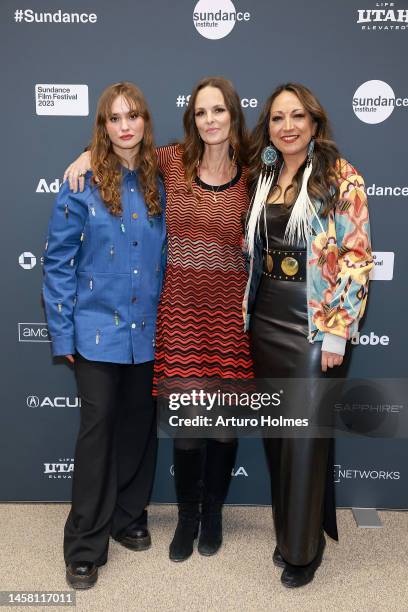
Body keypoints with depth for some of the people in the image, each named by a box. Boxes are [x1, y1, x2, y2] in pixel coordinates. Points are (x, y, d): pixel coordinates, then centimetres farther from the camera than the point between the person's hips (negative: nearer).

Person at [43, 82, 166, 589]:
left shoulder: (160, 185, 4)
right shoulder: (81, 186, -6)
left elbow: (168, 256, 8)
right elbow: (58, 263, -6)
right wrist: (62, 333, -8)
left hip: (149, 330, 4)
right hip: (97, 329, -3)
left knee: (139, 425, 13)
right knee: (98, 427, -1)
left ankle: (129, 518, 33)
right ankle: (84, 546, 14)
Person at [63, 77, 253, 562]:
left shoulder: (251, 175, 0)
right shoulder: (173, 162, 1)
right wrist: (89, 154, 1)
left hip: (230, 314, 0)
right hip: (180, 310, 0)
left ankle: (212, 512, 33)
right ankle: (187, 515, 30)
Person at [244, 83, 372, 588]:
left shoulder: (341, 178, -7)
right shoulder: (262, 177, 9)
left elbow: (356, 257, -12)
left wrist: (336, 330, -15)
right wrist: (246, 313, 9)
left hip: (315, 322, -5)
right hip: (266, 320, 6)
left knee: (306, 435, 3)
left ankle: (303, 547, 23)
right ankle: (286, 531, 34)